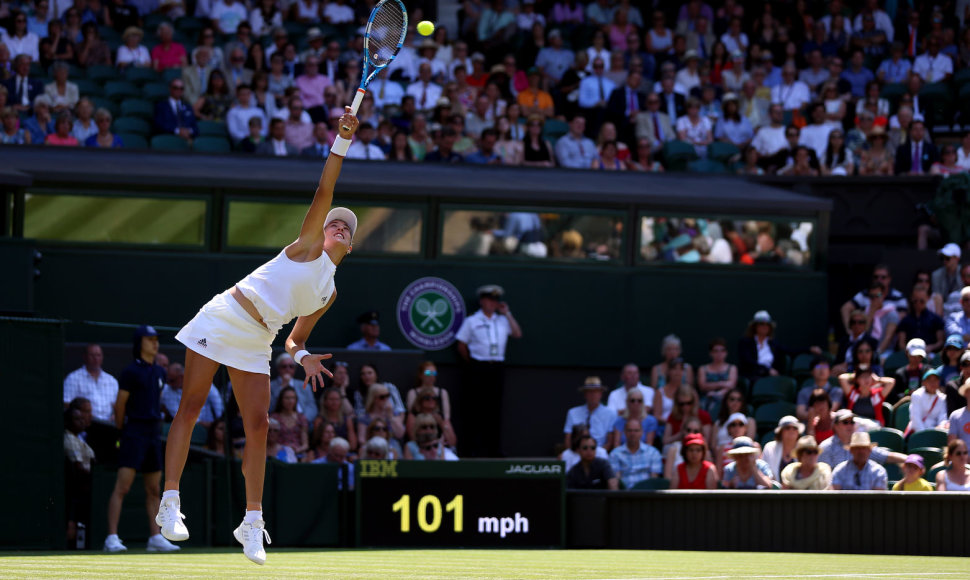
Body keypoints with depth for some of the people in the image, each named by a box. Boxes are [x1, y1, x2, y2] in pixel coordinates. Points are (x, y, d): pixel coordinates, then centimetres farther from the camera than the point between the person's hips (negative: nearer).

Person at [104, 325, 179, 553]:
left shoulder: (159, 373, 14)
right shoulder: (131, 372, -8)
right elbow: (120, 406, -4)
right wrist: (122, 430, 4)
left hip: (154, 432, 8)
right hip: (134, 433, -8)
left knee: (154, 490, 10)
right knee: (123, 485, -12)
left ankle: (155, 537, 14)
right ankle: (112, 538, -16)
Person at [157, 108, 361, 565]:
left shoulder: (328, 293, 18)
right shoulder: (308, 246, 3)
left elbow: (295, 338, 21)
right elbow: (323, 193, -8)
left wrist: (302, 356, -3)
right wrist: (342, 142, -14)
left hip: (257, 343, 6)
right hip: (222, 318, -6)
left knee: (257, 425, -2)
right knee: (190, 408, -8)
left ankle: (252, 522, 2)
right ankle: (169, 502, -8)